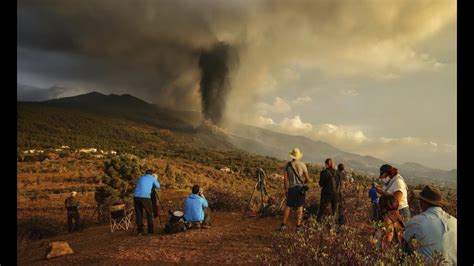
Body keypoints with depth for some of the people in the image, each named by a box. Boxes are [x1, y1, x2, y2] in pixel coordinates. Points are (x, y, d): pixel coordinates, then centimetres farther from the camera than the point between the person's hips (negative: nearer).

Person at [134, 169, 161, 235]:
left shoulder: (141, 178, 24)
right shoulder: (152, 178, 15)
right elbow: (158, 186, 22)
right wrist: (156, 179, 39)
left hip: (136, 196, 3)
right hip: (145, 197, -3)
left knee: (139, 214, 12)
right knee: (149, 214, 10)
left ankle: (140, 231, 12)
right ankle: (150, 231, 9)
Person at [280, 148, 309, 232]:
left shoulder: (287, 165, -1)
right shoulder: (302, 165, -5)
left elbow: (285, 179, -3)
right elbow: (307, 178, -2)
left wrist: (285, 189, 4)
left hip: (291, 188, 2)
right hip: (300, 187, -1)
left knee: (288, 206, 10)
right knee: (299, 207, 3)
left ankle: (283, 225, 5)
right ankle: (298, 226, 1)